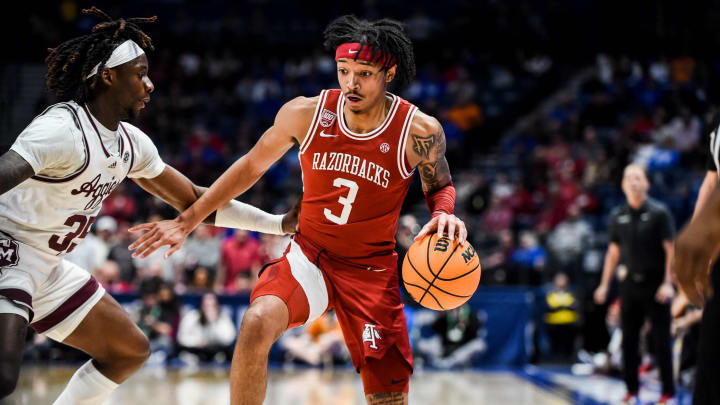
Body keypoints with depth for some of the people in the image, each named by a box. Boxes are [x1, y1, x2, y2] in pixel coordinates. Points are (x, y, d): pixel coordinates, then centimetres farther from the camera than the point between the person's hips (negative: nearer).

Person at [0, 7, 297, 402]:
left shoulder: (131, 143, 6)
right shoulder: (62, 129, -22)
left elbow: (191, 198, 17)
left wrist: (278, 223, 17)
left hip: (48, 267, 10)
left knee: (130, 349, 16)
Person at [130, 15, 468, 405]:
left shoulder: (419, 131, -15)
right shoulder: (305, 113, -12)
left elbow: (440, 186, 6)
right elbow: (252, 166, 4)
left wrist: (444, 212, -20)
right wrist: (187, 220, 6)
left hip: (371, 270, 0)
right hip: (308, 255, 0)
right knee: (256, 325, -31)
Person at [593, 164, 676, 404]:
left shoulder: (659, 212, -5)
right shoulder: (618, 216, 7)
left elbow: (670, 249, -7)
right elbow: (613, 252, 15)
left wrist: (667, 283, -15)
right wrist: (604, 284, 11)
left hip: (655, 283, -4)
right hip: (631, 283, 4)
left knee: (661, 340, -2)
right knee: (628, 340, 5)